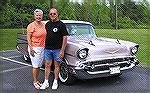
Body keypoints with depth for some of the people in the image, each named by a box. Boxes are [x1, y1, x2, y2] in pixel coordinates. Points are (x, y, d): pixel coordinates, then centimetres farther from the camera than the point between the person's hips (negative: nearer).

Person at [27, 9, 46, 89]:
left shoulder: (44, 25, 8)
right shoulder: (31, 25, -11)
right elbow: (28, 38, -11)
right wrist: (31, 48, -18)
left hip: (43, 48, 6)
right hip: (35, 48, -6)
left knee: (39, 65, 14)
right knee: (35, 66, 0)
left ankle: (37, 80, 26)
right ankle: (35, 82, 14)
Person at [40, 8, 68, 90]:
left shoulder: (61, 24, -7)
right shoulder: (47, 24, 8)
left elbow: (65, 37, -9)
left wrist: (62, 50, -14)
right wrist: (44, 47, 8)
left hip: (57, 49, -4)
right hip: (47, 49, 4)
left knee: (56, 65, 7)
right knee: (47, 65, 6)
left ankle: (55, 82, 20)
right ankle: (46, 82, 15)